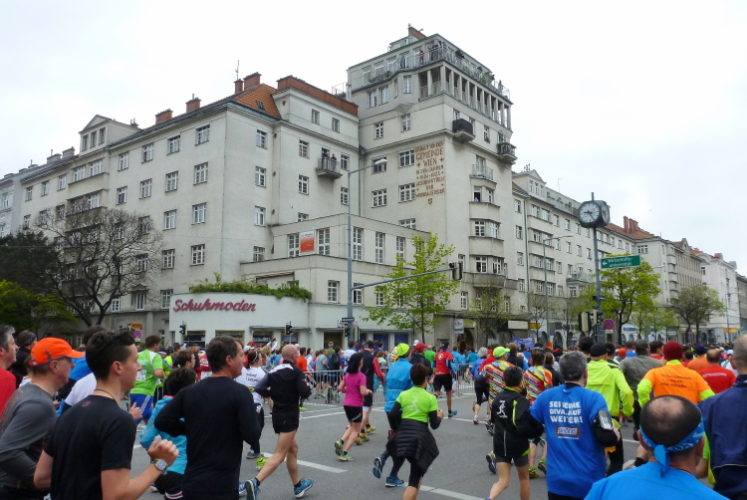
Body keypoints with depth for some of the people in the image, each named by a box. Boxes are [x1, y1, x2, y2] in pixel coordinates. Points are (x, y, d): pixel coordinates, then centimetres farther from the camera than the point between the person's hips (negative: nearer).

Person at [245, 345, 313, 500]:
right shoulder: (296, 371, -9)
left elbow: (259, 389, 1)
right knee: (279, 455, -10)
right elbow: (305, 393, -18)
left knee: (293, 448, 22)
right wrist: (308, 386, 4)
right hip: (290, 417, -7)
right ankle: (255, 482, -27)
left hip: (277, 416, 8)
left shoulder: (274, 372, 7)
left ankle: (298, 486, 31)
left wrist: (273, 392, 14)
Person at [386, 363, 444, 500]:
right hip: (420, 436, -5)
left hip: (403, 435, 5)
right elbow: (434, 425, -4)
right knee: (415, 477, 2)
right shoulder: (430, 398, -3)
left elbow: (392, 414, -3)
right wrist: (440, 417, 16)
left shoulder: (403, 394, 5)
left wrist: (398, 430, 12)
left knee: (417, 471, 28)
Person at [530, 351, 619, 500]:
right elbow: (607, 438, -21)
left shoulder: (545, 397, -2)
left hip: (557, 481, 3)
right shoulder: (593, 398, -14)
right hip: (589, 482, -3)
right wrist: (615, 435, 1)